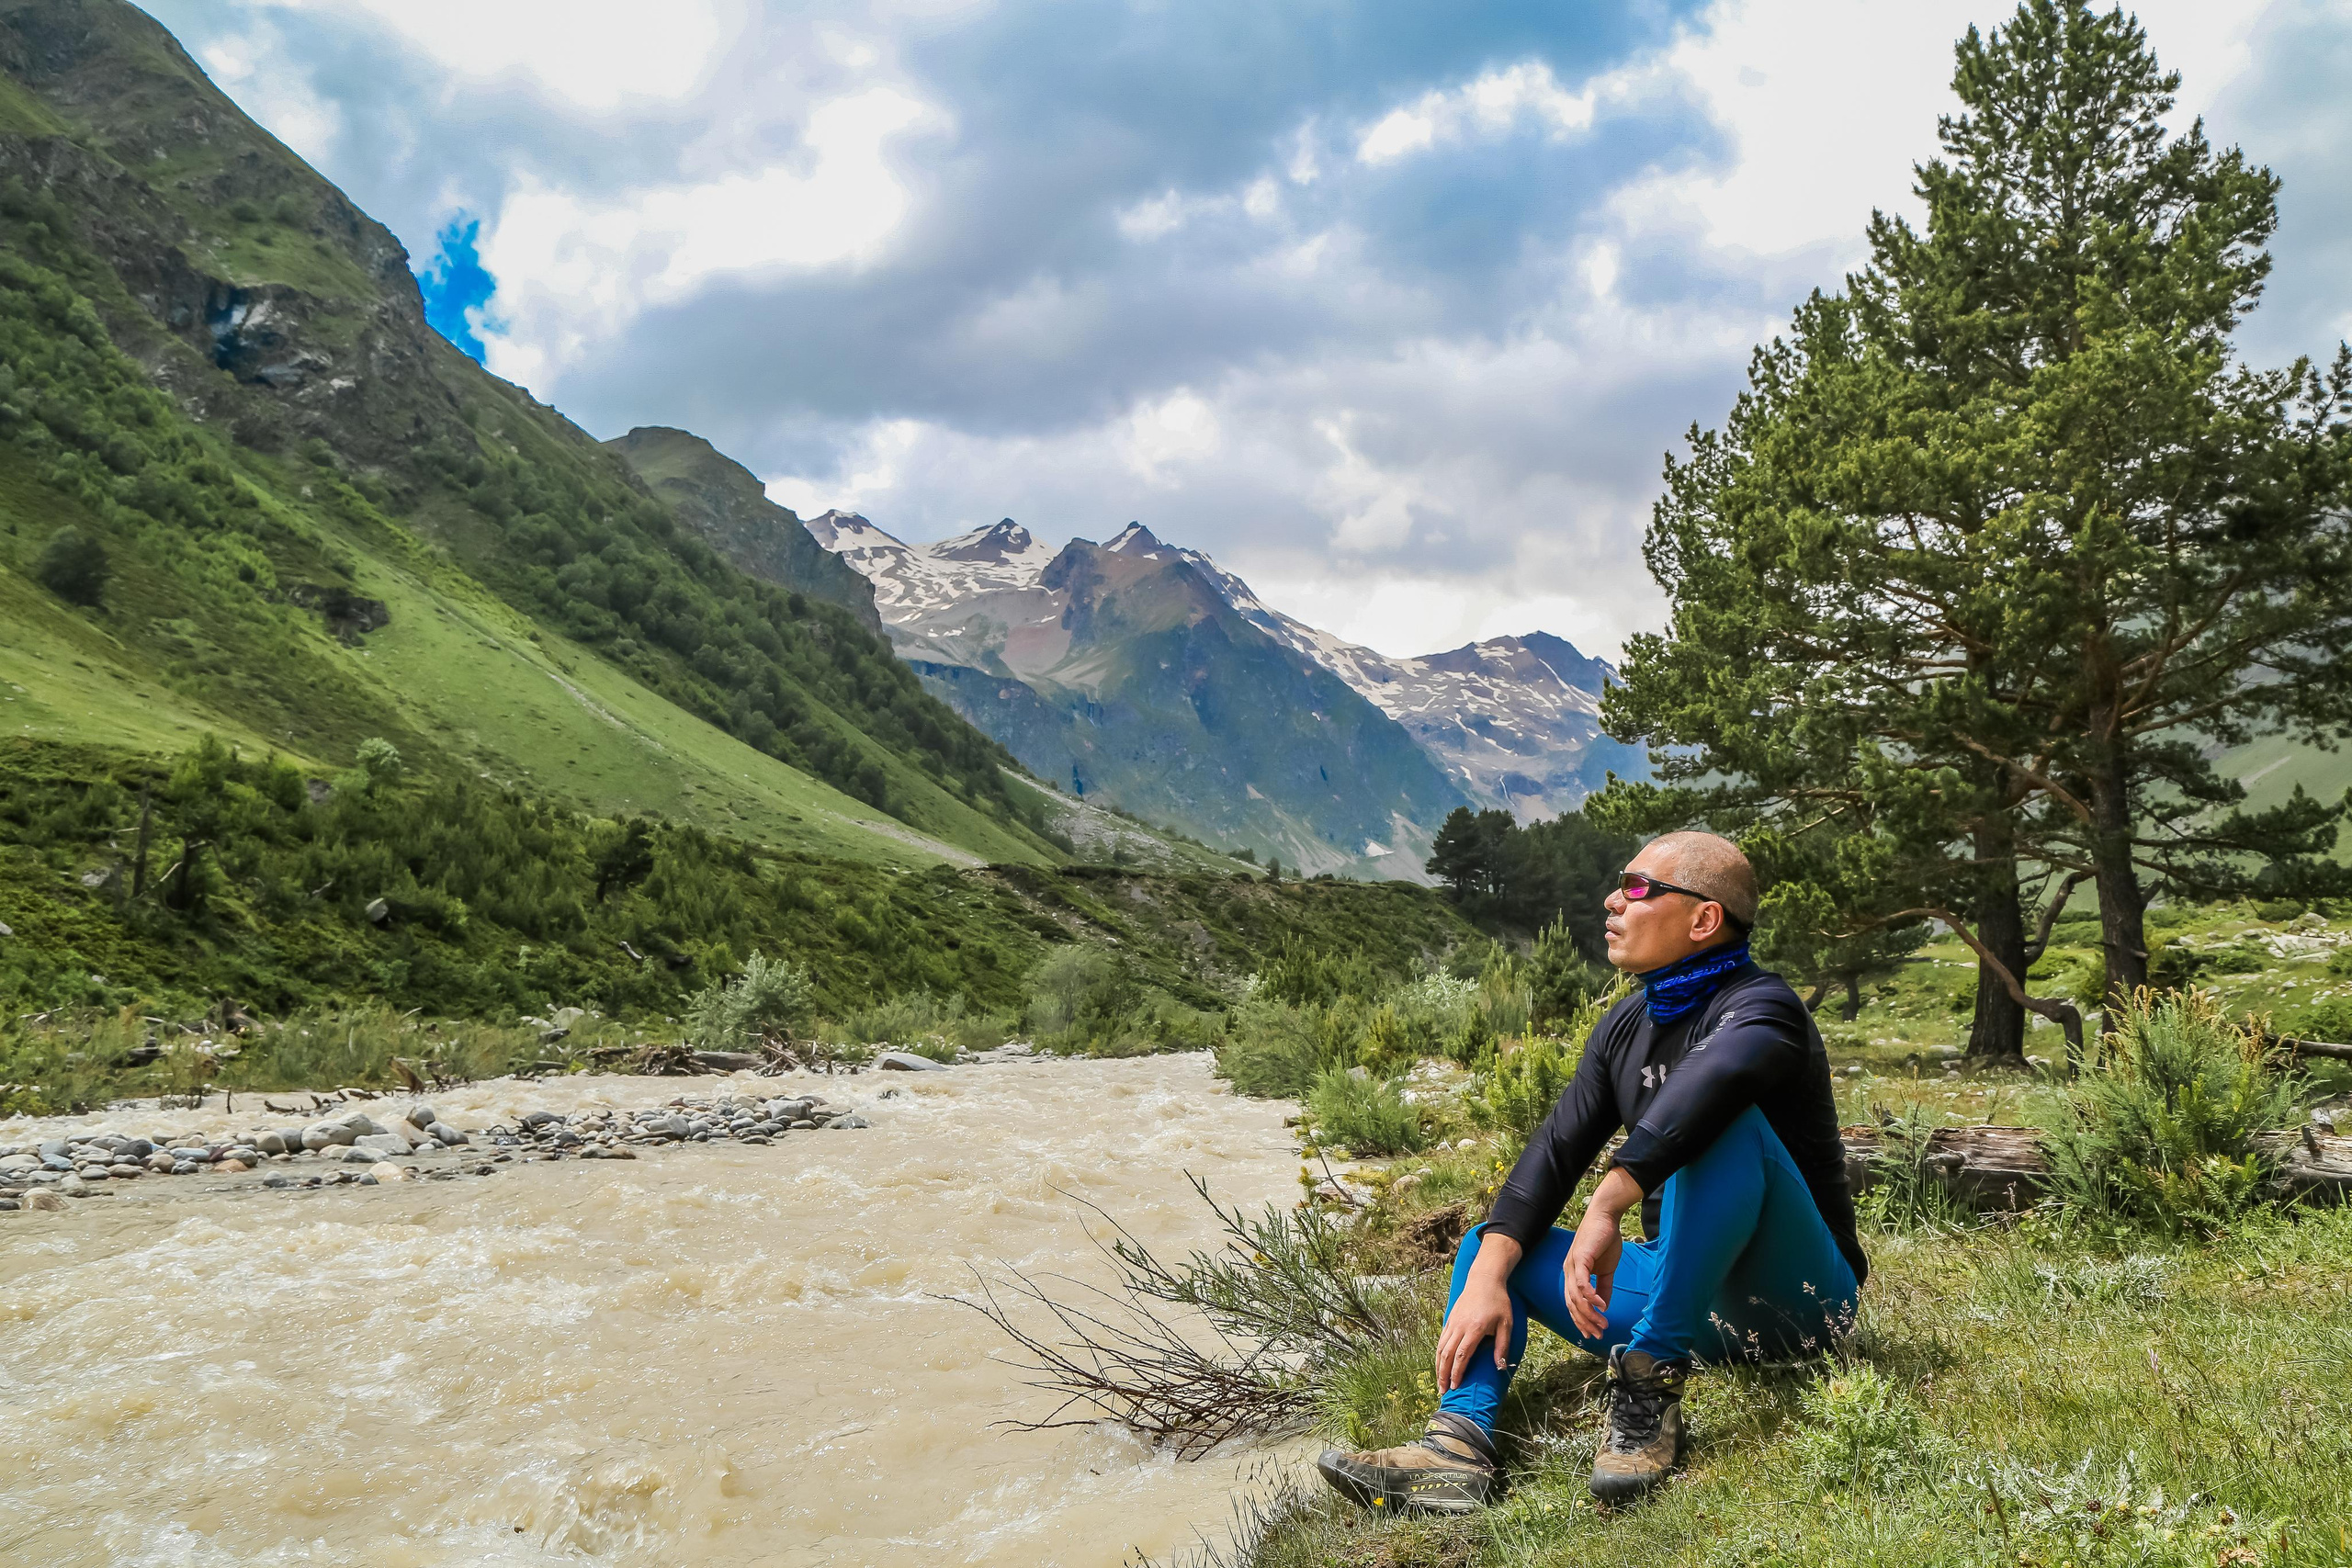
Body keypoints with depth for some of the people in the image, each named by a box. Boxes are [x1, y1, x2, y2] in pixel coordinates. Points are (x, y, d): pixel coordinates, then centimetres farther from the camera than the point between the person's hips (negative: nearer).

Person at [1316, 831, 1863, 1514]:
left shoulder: (1760, 1005, -14)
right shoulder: (1625, 1024, 9)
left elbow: (1715, 1075, -40)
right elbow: (1555, 1150, 1)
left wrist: (1607, 1207, -45)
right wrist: (1485, 1277, -12)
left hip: (1797, 1298, -7)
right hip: (1693, 1301, 8)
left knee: (1724, 1125, -32)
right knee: (1487, 1245, 3)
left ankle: (1652, 1381, -28)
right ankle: (1460, 1440, -22)